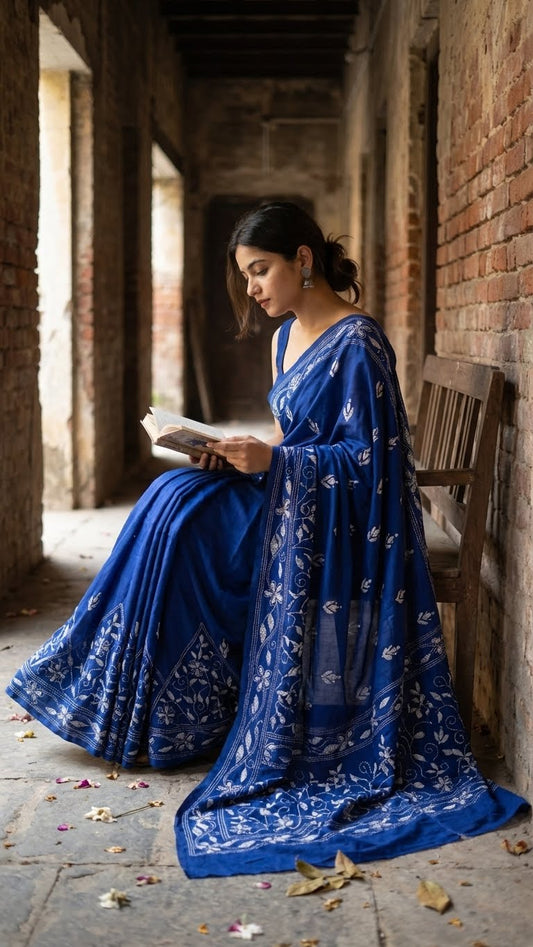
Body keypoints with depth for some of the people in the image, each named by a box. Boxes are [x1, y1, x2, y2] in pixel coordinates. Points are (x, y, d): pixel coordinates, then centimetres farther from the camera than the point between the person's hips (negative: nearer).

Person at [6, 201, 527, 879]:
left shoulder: (357, 344, -18)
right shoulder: (286, 338, 11)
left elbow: (368, 460, -20)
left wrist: (272, 461, -26)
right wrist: (238, 455, -4)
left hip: (336, 527, -8)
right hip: (288, 502, 9)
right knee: (179, 504, -6)